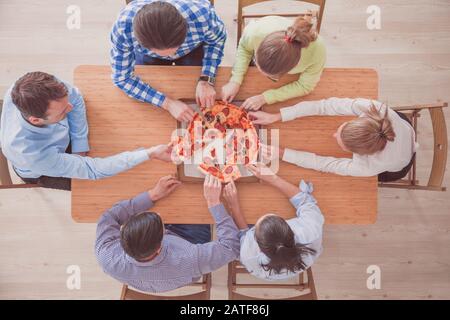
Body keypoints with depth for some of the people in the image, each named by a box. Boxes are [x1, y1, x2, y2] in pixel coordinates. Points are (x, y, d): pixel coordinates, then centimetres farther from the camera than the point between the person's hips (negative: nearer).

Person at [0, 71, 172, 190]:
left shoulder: (42, 88, -39)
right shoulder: (31, 153, -48)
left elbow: (74, 97, -17)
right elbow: (92, 170, -40)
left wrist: (79, 148, -21)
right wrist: (150, 153, -45)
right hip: (41, 173, -4)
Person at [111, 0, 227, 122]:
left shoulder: (202, 14, -43)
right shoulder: (123, 27, -43)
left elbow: (217, 40, -19)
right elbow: (122, 78, -28)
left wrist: (206, 80, -33)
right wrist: (167, 103, -38)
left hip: (193, 50, 0)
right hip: (148, 56, 1)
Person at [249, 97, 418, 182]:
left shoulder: (367, 168, -48)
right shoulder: (372, 108, -44)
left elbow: (323, 164, -35)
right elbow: (325, 105, -39)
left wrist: (280, 152, -33)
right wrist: (275, 117, -39)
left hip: (394, 169, -3)